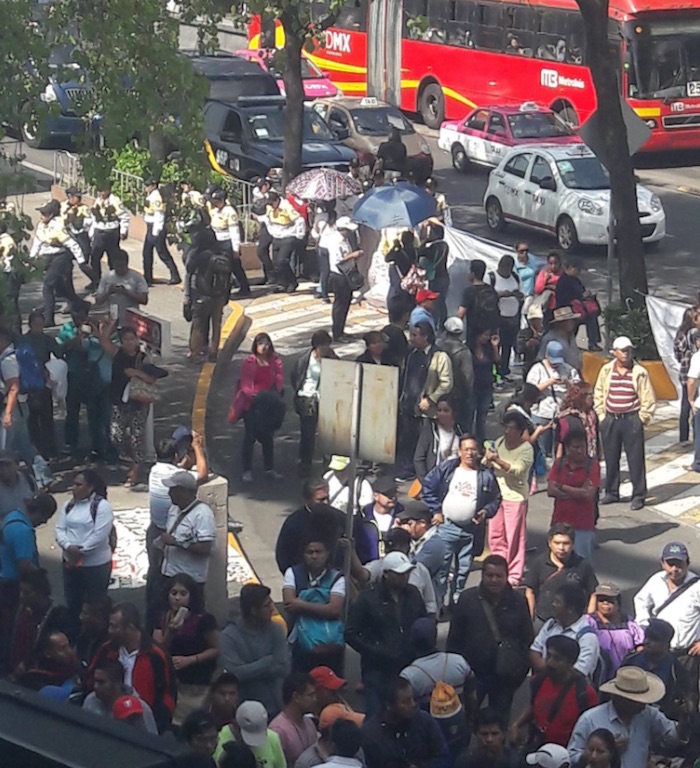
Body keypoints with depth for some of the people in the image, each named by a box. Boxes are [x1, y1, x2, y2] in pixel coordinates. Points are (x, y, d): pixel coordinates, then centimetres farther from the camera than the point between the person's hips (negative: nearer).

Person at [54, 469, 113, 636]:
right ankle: (73, 636, 30)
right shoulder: (69, 505, 7)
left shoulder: (102, 506, -14)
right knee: (72, 602, 16)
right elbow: (59, 529, 2)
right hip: (70, 562, 6)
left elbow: (99, 535, -20)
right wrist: (69, 546, -17)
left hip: (96, 564, -6)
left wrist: (81, 551, -18)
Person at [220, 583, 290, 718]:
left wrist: (249, 671, -14)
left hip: (275, 708, 3)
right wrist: (269, 661, -14)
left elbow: (283, 668, -8)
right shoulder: (229, 636, -11)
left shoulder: (275, 630, -1)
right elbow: (233, 673, -21)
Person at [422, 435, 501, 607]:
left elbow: (496, 499, 12)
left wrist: (486, 511, -7)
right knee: (441, 567, -4)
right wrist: (435, 511, -4)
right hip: (446, 527, -2)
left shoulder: (486, 475, 3)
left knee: (464, 569, 11)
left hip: (472, 530, 2)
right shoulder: (446, 468, -2)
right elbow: (427, 487, 1)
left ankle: (456, 602, 24)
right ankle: (436, 603, 2)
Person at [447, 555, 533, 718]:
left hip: (505, 675, 1)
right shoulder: (467, 599, -5)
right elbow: (454, 638, 0)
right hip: (472, 673, -1)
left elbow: (527, 639, 4)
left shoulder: (517, 602, -3)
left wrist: (522, 669, -2)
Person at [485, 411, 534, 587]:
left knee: (514, 538, -2)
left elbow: (517, 469, -27)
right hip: (497, 494, 6)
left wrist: (497, 460, -36)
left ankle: (515, 575, 7)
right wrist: (487, 459, -12)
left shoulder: (526, 449, -12)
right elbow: (488, 466, 11)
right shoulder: (499, 443, 5)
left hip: (515, 496, -6)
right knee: (495, 536, 12)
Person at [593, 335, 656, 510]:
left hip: (632, 420, -3)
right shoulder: (606, 370, 4)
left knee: (635, 459, -1)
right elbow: (598, 395, 11)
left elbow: (648, 399, -2)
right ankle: (611, 493, 23)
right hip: (610, 420, 3)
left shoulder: (639, 372, -5)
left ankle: (638, 496, 5)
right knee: (611, 458, 11)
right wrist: (601, 416, 6)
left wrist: (642, 419, -4)